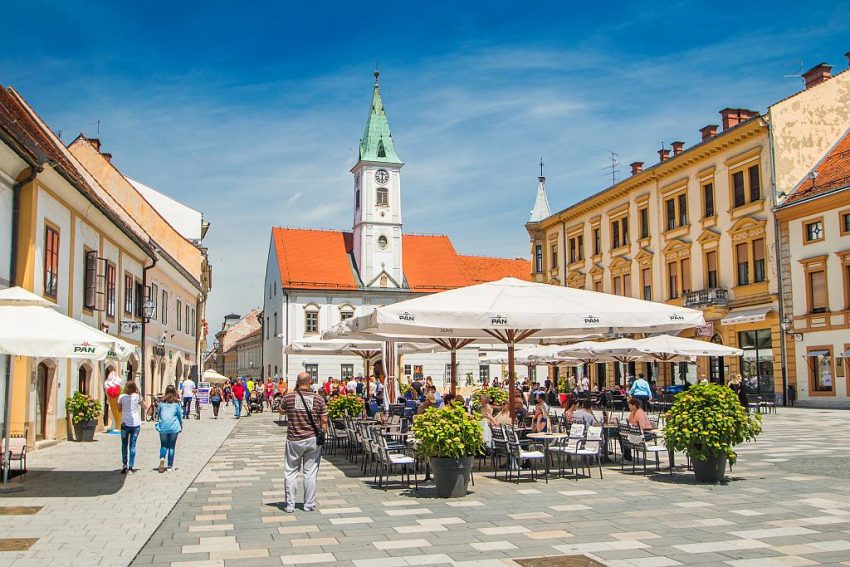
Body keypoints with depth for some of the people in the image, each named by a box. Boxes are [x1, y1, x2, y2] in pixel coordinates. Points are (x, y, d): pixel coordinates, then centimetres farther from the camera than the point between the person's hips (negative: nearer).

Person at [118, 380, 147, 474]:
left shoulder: (122, 397, -3)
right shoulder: (137, 397, -4)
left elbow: (119, 409, 8)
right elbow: (145, 408, 6)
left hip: (125, 424, 0)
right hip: (136, 424, 0)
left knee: (124, 445, 13)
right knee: (133, 445, 4)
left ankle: (124, 464, 4)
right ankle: (131, 467, 2)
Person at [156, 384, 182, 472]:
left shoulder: (162, 402, 0)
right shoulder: (176, 403, -4)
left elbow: (158, 413, 12)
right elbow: (180, 415, 3)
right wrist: (181, 425, 17)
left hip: (163, 427, 1)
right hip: (174, 427, -1)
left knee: (163, 445, 12)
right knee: (171, 446, 7)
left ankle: (162, 458, -17)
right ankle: (170, 466, 8)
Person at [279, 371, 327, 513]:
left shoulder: (288, 397, -6)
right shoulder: (318, 399, -4)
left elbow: (281, 411, 14)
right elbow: (324, 421, -3)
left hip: (294, 440, 0)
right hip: (313, 440, 0)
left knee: (290, 472, 10)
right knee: (310, 473, 7)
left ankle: (289, 505, 12)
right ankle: (309, 505, 12)